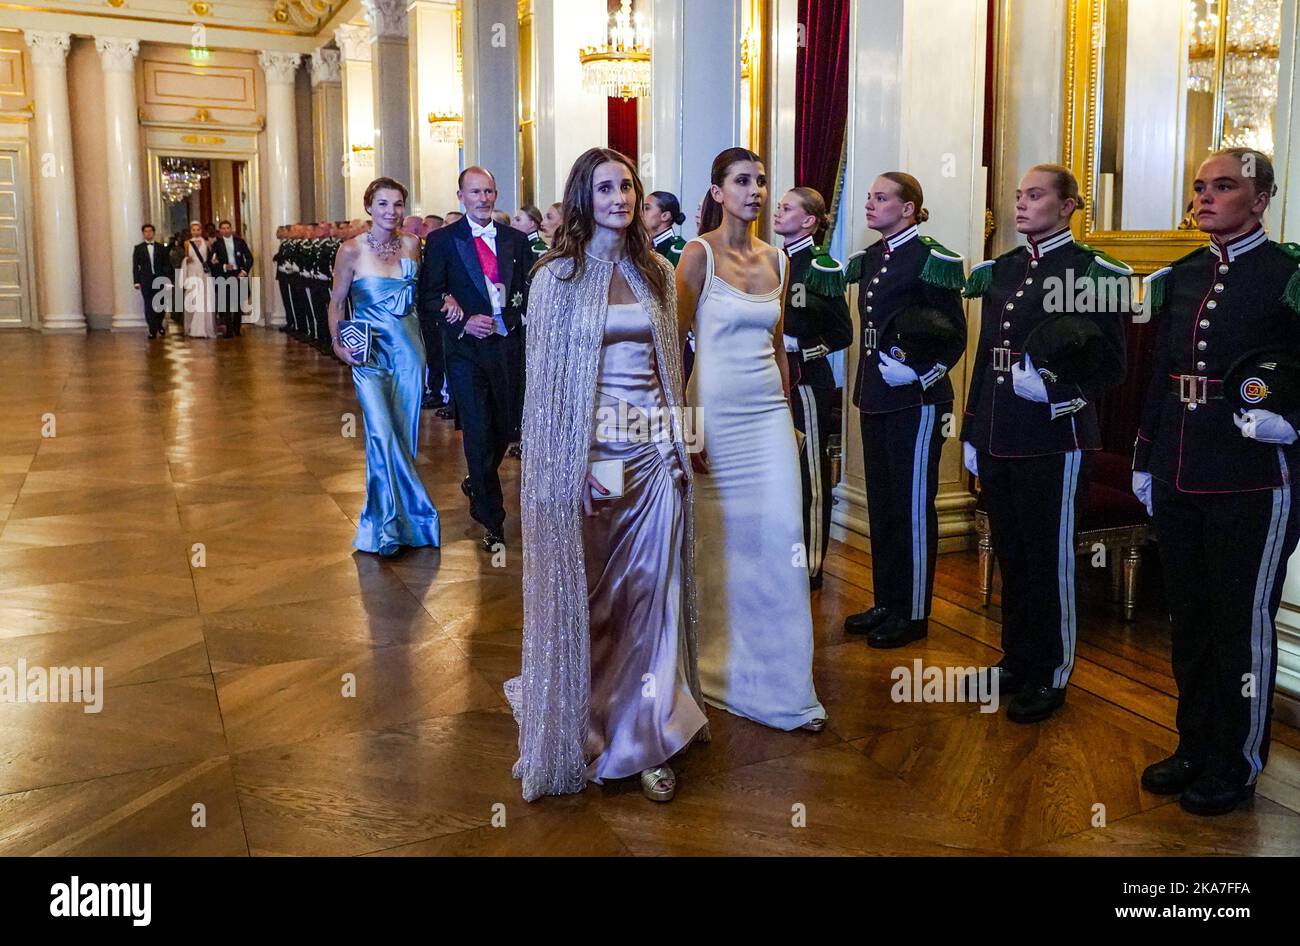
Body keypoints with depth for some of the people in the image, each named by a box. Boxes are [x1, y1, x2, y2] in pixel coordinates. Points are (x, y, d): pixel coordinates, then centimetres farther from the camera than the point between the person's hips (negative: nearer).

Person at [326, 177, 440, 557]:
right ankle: (390, 522, -3)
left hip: (408, 347, 3)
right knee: (382, 433, -15)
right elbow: (336, 302, 3)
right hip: (369, 353, -3)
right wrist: (337, 344, -9)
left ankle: (392, 520, 22)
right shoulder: (352, 250, -6)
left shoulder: (412, 244, 3)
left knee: (403, 435, 7)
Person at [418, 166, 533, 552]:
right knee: (479, 431, -5)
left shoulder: (516, 240, 10)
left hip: (506, 344, 4)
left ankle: (477, 484, 42)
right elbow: (428, 297, -3)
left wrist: (506, 319, -9)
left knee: (504, 426, 12)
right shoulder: (442, 240, 0)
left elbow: (529, 289, 8)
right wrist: (464, 321, -16)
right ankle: (492, 520, 3)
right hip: (466, 347, -4)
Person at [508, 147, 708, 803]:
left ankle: (643, 738, 18)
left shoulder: (655, 273, 9)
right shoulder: (557, 277, -3)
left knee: (651, 595, 6)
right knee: (584, 594, 7)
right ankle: (579, 731, 26)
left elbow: (669, 366, 13)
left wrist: (677, 444, 7)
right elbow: (546, 382, -6)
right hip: (588, 450, -4)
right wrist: (574, 467, -12)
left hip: (653, 450, 4)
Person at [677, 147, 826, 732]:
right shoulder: (700, 254, -5)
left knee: (781, 539, 0)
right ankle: (717, 671, 23)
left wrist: (786, 401, 16)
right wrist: (686, 427, -13)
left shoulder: (775, 259, 11)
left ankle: (780, 683, 11)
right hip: (716, 410, -5)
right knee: (719, 540, 4)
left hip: (770, 410, 5)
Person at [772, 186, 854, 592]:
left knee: (809, 473, 1)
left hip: (806, 382, -7)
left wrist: (802, 347, -15)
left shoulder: (822, 267, -9)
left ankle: (810, 567, 12)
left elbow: (842, 333, -8)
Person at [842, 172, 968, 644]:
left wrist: (919, 375, -18)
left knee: (913, 504, 1)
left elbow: (955, 337, -10)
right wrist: (868, 383, 12)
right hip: (876, 397, 8)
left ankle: (913, 613, 11)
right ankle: (885, 602, 25)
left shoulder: (931, 258, -11)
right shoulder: (871, 258, 11)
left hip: (916, 401, -8)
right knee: (881, 501, 13)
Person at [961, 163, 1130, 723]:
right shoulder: (1002, 269, 12)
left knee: (1048, 560, 3)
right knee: (1009, 555, 15)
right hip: (997, 440, 6)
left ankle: (1049, 678, 17)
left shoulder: (1091, 271, -7)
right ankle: (1016, 661, 31)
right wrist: (972, 432, 14)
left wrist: (1053, 390, -24)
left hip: (1052, 440, -6)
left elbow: (1111, 363, -8)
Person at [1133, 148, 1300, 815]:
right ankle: (1195, 746, 32)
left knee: (1244, 624, 6)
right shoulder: (1179, 278, 10)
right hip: (1178, 479, 6)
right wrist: (1145, 460, 13)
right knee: (1188, 618, 16)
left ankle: (1237, 765, 22)